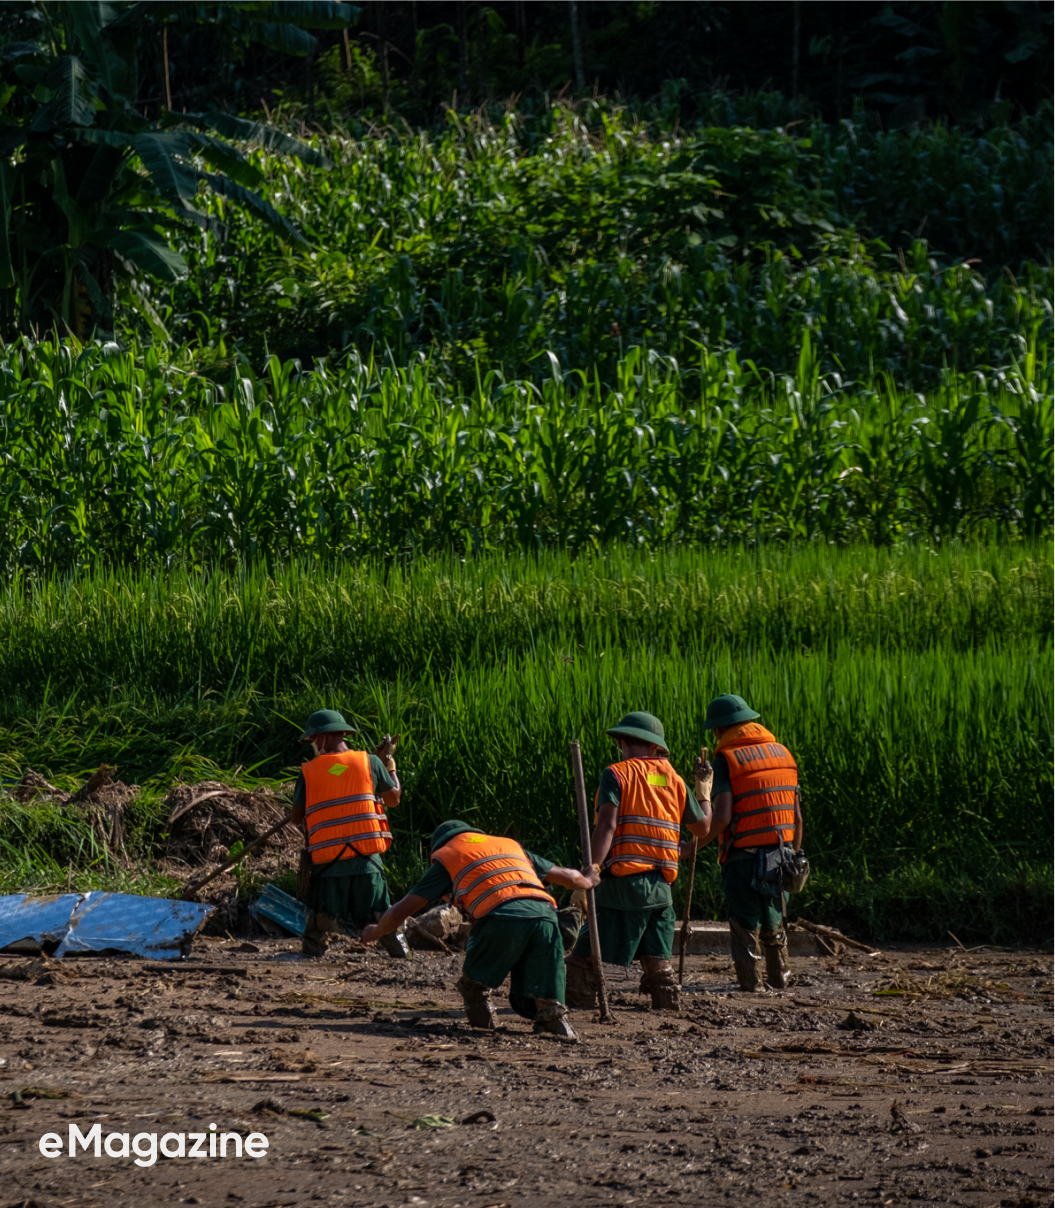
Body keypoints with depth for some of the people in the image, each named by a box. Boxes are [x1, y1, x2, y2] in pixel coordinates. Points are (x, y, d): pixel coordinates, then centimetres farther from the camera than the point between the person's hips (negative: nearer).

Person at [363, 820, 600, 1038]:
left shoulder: (447, 856, 24)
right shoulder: (510, 844, 36)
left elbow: (401, 911, 24)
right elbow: (568, 877, 42)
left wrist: (376, 932, 44)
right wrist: (588, 881, 66)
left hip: (502, 918, -4)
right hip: (545, 914, 4)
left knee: (474, 984, 20)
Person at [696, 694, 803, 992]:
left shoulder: (726, 759, -8)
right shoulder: (782, 753, 10)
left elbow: (722, 816, -19)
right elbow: (797, 817, 11)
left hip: (743, 856, -5)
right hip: (778, 854, 6)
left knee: (745, 926, 2)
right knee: (773, 924, 20)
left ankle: (751, 986, -1)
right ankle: (779, 981, 28)